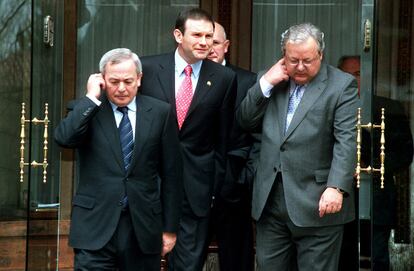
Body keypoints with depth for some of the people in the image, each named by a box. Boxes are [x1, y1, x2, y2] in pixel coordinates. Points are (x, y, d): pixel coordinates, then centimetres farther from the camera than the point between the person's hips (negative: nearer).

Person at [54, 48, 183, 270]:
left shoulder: (160, 112, 5)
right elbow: (64, 138, -17)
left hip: (144, 225, 1)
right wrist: (92, 98, -11)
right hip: (95, 225, -1)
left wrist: (170, 227, 5)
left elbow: (171, 173, 6)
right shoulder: (85, 109, 4)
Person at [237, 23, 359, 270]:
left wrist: (336, 187, -24)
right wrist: (266, 82, -2)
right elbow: (246, 122, 10)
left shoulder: (342, 85, -3)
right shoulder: (271, 80, 13)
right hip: (270, 201, 5)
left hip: (317, 203, -5)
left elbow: (347, 141, -11)